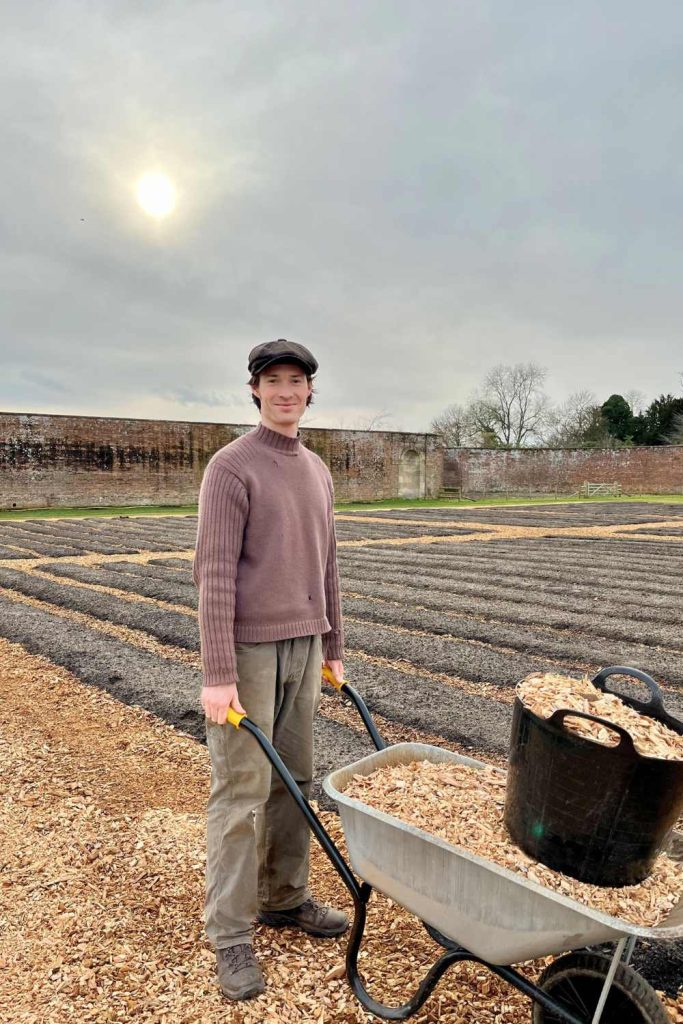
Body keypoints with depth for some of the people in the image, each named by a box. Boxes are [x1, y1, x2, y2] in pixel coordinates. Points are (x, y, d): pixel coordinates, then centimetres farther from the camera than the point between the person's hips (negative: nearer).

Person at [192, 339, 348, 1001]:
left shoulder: (317, 471, 12)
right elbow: (213, 572, -15)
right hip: (248, 649, -6)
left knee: (294, 780, 14)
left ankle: (285, 899, 32)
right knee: (241, 791, 2)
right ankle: (230, 935, 17)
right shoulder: (231, 466, -9)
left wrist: (332, 646, 17)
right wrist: (218, 675, -19)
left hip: (303, 647, 7)